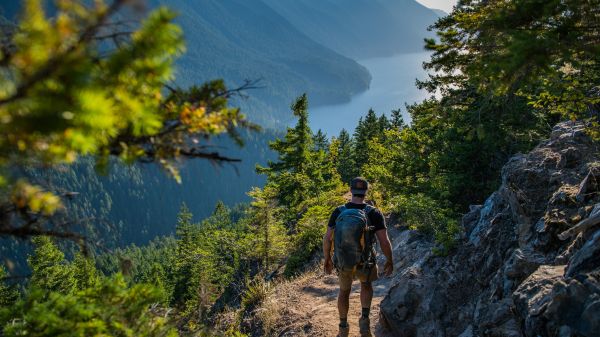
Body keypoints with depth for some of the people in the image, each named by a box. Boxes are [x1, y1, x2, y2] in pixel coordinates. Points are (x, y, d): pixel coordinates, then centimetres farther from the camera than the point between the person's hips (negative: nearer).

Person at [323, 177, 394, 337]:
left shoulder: (338, 212, -11)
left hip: (342, 262, 1)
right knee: (366, 284, 32)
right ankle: (365, 319, 14)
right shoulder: (374, 213, -16)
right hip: (364, 263, -1)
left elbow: (327, 239, -7)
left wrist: (327, 259, 9)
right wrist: (389, 261, 1)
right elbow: (384, 242, -16)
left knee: (344, 291, 28)